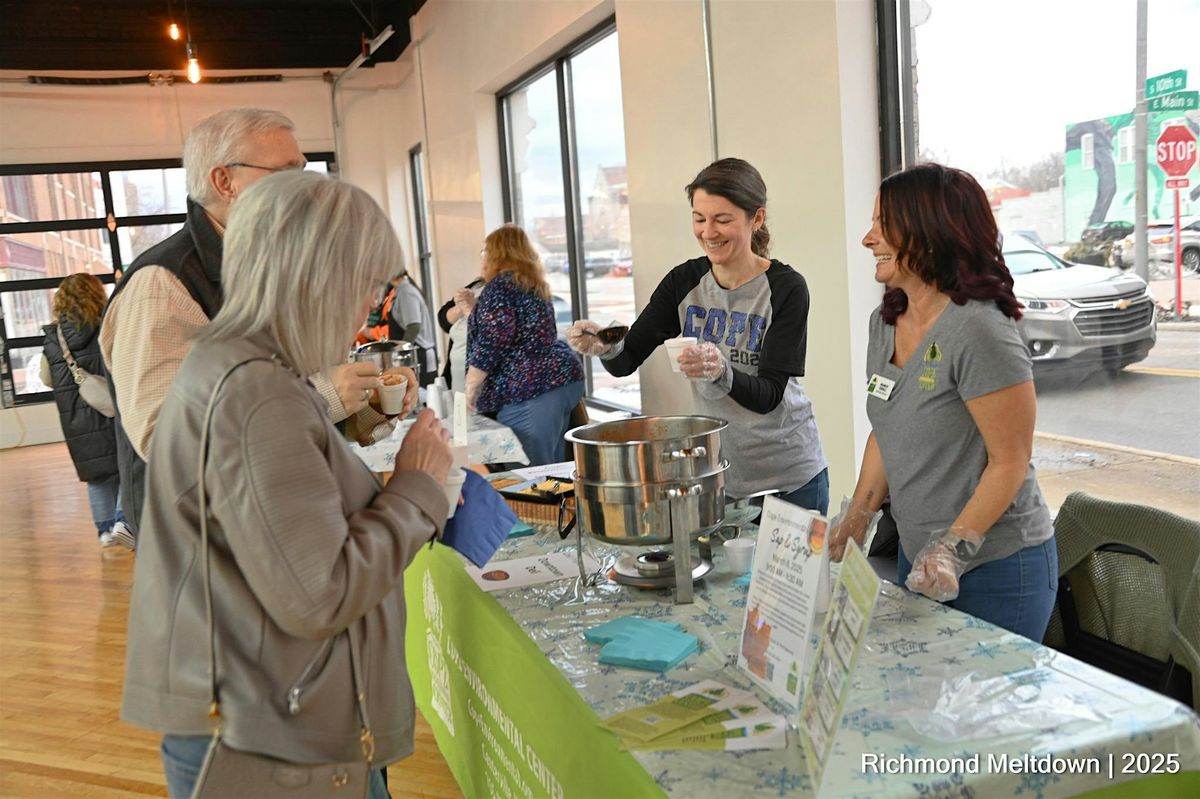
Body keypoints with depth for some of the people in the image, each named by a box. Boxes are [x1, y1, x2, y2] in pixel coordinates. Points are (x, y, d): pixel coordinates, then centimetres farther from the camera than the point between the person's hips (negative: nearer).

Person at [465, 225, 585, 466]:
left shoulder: (499, 285, -8)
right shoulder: (534, 283, 20)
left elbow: (490, 345, -15)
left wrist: (471, 391, -7)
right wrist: (474, 310, 38)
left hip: (532, 390, -10)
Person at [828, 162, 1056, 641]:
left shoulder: (979, 329, -22)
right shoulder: (886, 322, 4)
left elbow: (1010, 462, -20)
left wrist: (954, 547, -24)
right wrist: (858, 514, 3)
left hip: (995, 569, -8)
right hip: (919, 557, 8)